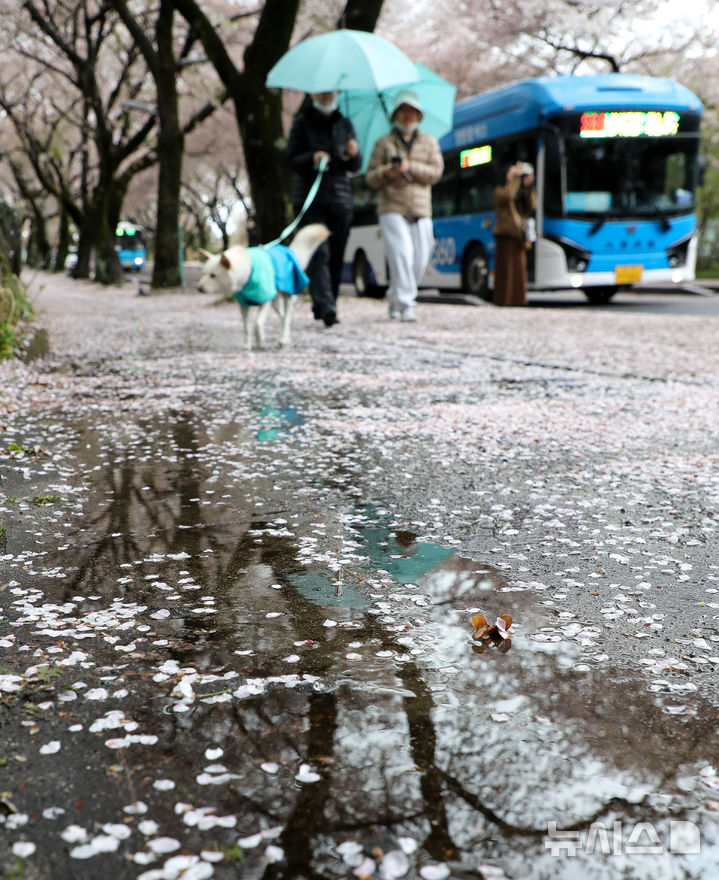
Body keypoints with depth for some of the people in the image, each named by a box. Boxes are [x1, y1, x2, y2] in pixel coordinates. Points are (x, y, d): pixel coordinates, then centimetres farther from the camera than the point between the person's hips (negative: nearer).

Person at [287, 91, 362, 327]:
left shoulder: (345, 124, 14)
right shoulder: (302, 123, 4)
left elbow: (356, 167, 11)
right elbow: (292, 159, -3)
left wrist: (354, 154, -11)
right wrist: (312, 158, -21)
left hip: (340, 200, 4)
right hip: (310, 199, -4)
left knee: (336, 257, 3)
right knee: (319, 254, -17)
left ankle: (321, 308, 12)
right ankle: (326, 308, -27)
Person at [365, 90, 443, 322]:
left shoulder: (429, 142, 15)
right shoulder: (384, 143, 10)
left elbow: (436, 171, 2)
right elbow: (370, 178, 7)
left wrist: (410, 167, -12)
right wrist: (385, 173, -15)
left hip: (421, 210, 3)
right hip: (392, 208, -3)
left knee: (420, 260, -1)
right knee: (401, 255, -17)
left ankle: (396, 298, 18)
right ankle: (405, 305, -14)